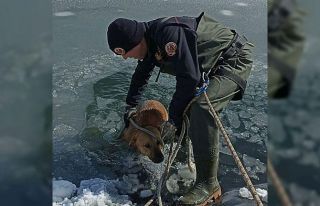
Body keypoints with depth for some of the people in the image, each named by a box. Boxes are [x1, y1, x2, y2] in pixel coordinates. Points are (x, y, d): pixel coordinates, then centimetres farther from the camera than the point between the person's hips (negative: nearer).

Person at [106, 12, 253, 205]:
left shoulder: (169, 33, -31)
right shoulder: (150, 40, 1)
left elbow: (189, 77, -28)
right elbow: (141, 74, 20)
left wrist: (174, 116, -17)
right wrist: (131, 106, 28)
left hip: (235, 59, -10)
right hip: (212, 65, 10)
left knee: (202, 107, -27)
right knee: (186, 106, 10)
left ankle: (208, 184, -21)